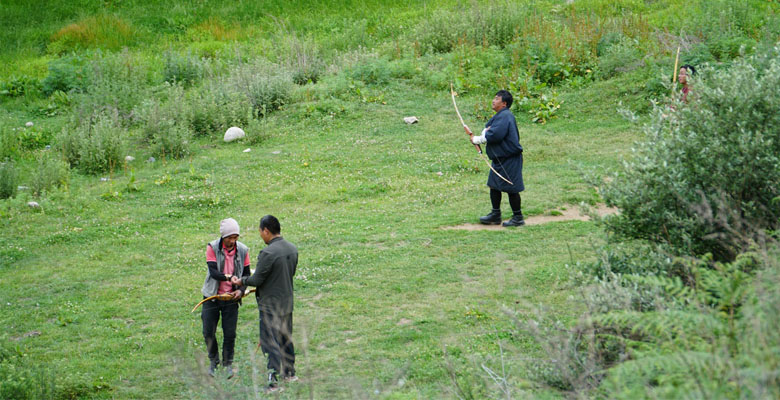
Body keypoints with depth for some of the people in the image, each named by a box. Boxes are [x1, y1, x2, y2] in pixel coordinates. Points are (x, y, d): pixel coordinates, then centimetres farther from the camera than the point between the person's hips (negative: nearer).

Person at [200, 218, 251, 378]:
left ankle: (228, 363, 20)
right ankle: (213, 361, 26)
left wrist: (241, 290, -14)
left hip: (231, 298, 1)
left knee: (230, 333, 2)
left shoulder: (242, 250, -4)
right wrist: (228, 277, -40)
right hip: (212, 297, -1)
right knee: (208, 332, 4)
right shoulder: (212, 248, -11)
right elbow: (213, 271, -21)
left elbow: (246, 274, 4)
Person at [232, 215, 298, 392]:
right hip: (287, 302, 8)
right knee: (286, 339, 21)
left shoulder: (267, 253, -23)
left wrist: (241, 281, 1)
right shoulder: (293, 249, 1)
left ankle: (273, 381, -2)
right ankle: (289, 373, 33)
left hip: (270, 305, -8)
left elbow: (257, 280, -17)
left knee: (270, 342, -2)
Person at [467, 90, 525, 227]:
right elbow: (488, 130, 16)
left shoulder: (505, 116, -19)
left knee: (511, 188, -3)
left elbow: (495, 135, -28)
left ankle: (518, 218, 7)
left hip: (509, 159, -11)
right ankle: (495, 215, 26)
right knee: (494, 185, 16)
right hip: (500, 158, 11)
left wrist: (477, 139, -15)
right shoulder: (499, 116, 14)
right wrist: (486, 131, -10)